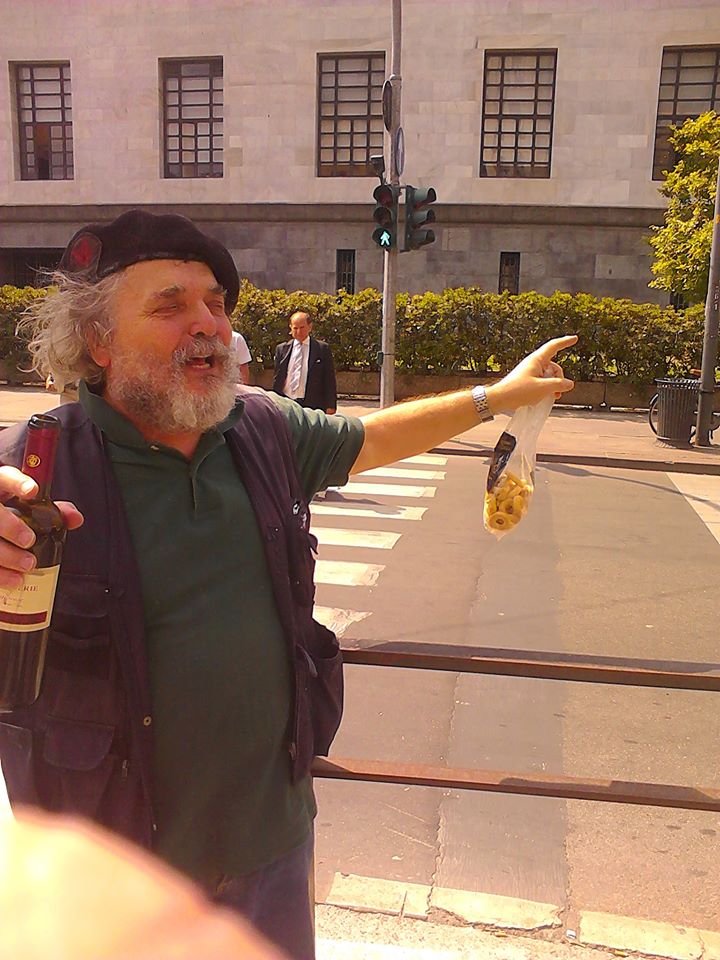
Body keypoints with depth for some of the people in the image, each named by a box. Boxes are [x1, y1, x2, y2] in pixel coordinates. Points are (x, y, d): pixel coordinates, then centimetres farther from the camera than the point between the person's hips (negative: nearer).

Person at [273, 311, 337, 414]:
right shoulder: (281, 349, 11)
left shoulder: (323, 348, 4)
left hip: (312, 405, -2)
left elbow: (329, 380, 3)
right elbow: (277, 380, 14)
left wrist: (330, 406, -3)